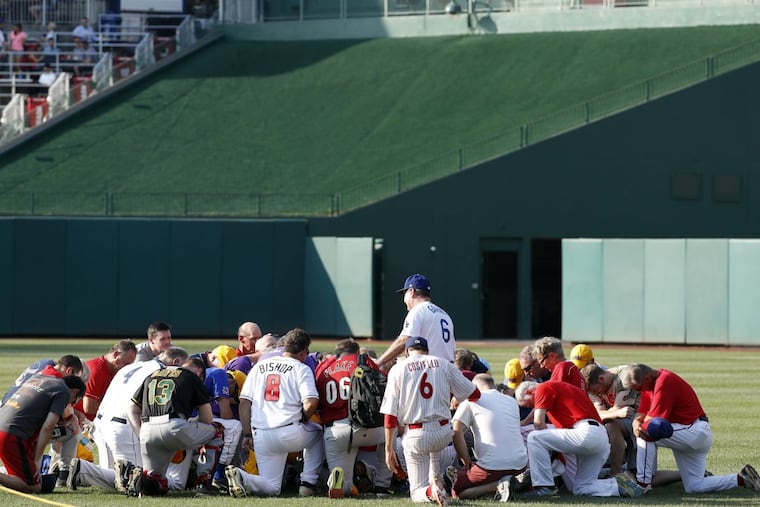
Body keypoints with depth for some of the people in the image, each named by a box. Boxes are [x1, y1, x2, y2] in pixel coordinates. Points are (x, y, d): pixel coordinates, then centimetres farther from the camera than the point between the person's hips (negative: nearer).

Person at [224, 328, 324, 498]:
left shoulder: (259, 366, 18)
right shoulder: (302, 369, 3)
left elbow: (244, 402, 12)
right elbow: (311, 402, -12)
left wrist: (247, 434, 14)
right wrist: (302, 420, 9)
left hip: (261, 437, 4)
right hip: (290, 433, -4)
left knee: (272, 488, 12)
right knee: (318, 433, 29)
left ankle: (240, 476, -19)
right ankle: (308, 483, 15)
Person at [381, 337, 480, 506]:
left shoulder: (398, 369, 1)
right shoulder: (444, 364, 7)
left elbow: (390, 415, -4)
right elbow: (474, 394, 10)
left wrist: (389, 449, 1)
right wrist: (457, 400, 32)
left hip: (415, 436, -2)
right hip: (444, 434, 2)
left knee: (417, 491, 10)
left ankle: (431, 491, -23)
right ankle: (435, 479, 17)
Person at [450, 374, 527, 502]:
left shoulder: (472, 400, 4)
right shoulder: (512, 401, 19)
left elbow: (457, 432, -6)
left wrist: (467, 462, 0)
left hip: (493, 465, -6)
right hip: (520, 463, 6)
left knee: (456, 492, 10)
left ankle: (498, 484, -10)